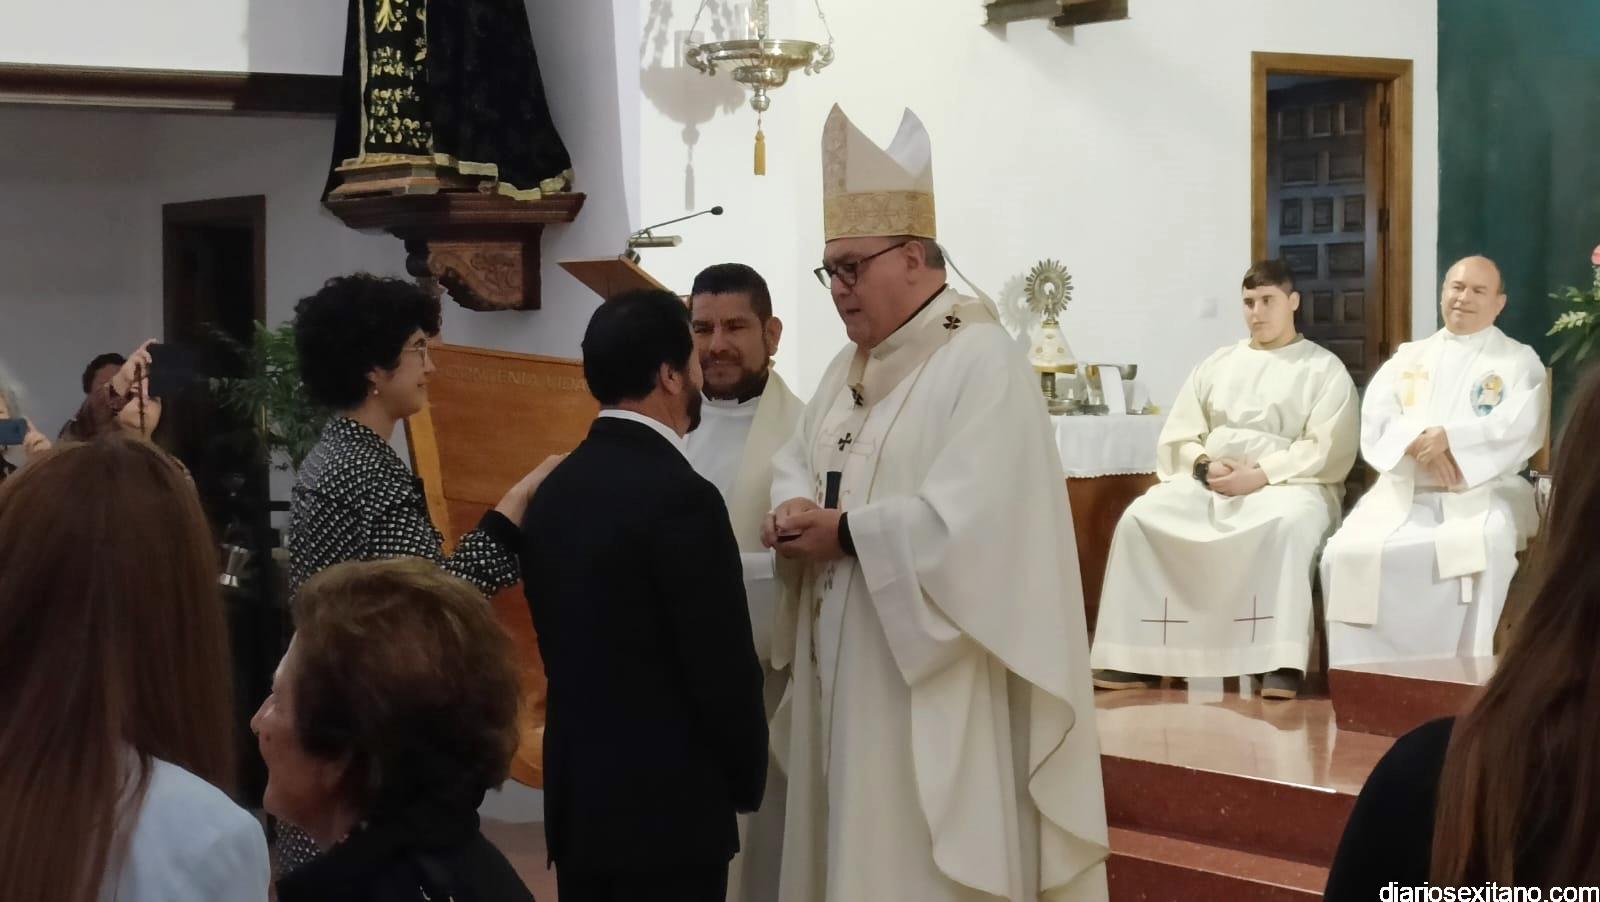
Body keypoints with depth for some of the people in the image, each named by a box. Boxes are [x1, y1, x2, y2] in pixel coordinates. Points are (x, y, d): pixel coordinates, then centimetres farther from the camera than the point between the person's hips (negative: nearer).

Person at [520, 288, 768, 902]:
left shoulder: (554, 490, 6)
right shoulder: (680, 497, -17)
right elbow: (723, 667, -14)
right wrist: (746, 781, 0)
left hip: (577, 796, 8)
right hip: (668, 808, -8)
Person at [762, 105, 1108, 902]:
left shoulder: (982, 363, -14)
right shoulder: (851, 366, 15)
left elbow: (972, 521, -24)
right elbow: (797, 462, 15)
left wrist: (847, 533, -16)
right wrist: (796, 512, -8)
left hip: (934, 683, -8)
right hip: (844, 670, 9)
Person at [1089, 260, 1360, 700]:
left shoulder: (1324, 369, 7)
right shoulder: (1216, 365, 20)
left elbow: (1327, 450, -7)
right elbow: (1176, 439, 13)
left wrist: (1260, 475, -18)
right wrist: (1205, 466, -9)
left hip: (1289, 483, -4)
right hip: (1208, 482, 4)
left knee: (1289, 523, -40)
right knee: (1141, 516, -22)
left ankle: (1281, 661, -40)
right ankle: (1137, 654, -22)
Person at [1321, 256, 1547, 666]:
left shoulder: (1520, 362, 12)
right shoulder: (1407, 358, 21)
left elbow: (1520, 429, -7)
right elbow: (1375, 422, 6)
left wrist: (1448, 437, -20)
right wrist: (1419, 445, -16)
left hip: (1483, 494, -3)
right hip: (1403, 492, 3)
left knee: (1485, 550, -38)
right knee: (1349, 552, -27)